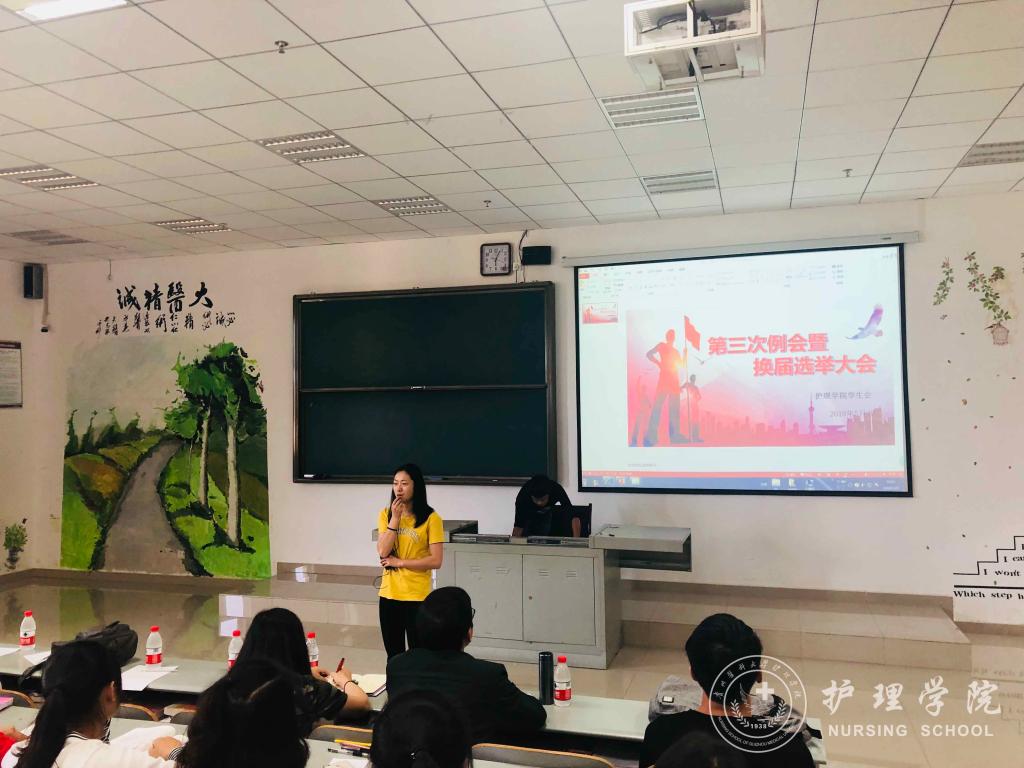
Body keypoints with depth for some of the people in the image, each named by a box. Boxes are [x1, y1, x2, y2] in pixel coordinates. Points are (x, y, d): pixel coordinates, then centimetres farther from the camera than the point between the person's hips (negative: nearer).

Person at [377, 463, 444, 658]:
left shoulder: (431, 518, -10)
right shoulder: (386, 514, 3)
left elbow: (436, 561, -13)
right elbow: (383, 552, -8)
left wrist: (399, 562, -11)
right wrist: (395, 518, -14)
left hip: (417, 597, -4)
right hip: (389, 594, 4)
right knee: (393, 656, 15)